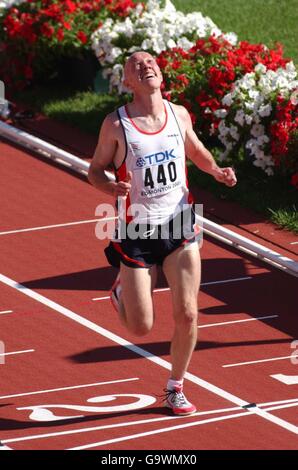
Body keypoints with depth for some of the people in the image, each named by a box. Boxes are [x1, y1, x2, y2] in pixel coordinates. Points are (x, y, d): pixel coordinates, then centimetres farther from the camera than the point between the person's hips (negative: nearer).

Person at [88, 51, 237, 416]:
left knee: (186, 314, -4)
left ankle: (175, 389, 18)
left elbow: (195, 150, 20)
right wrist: (112, 187, -23)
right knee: (141, 328, 0)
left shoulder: (179, 115, 0)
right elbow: (95, 170, -1)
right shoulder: (116, 125, -11)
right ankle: (121, 292, 36)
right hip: (137, 232, -3)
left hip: (178, 226, 3)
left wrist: (214, 169, 0)